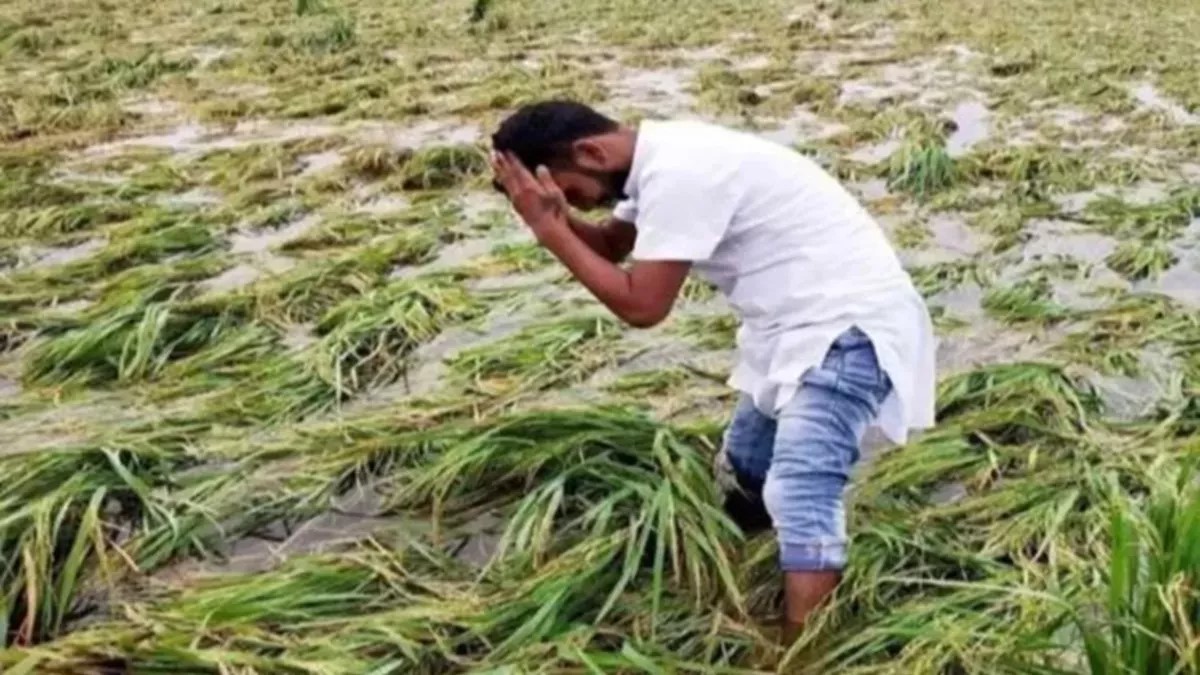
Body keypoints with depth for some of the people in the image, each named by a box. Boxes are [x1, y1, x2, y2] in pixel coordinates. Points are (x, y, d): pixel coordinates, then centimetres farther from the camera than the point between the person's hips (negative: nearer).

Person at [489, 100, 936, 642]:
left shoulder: (677, 173, -24)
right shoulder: (659, 159, 7)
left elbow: (641, 304, -22)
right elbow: (610, 246, 17)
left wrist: (549, 228, -17)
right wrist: (556, 218, -4)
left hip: (848, 323, -11)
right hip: (801, 320, 11)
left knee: (798, 495, -22)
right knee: (747, 466, 24)